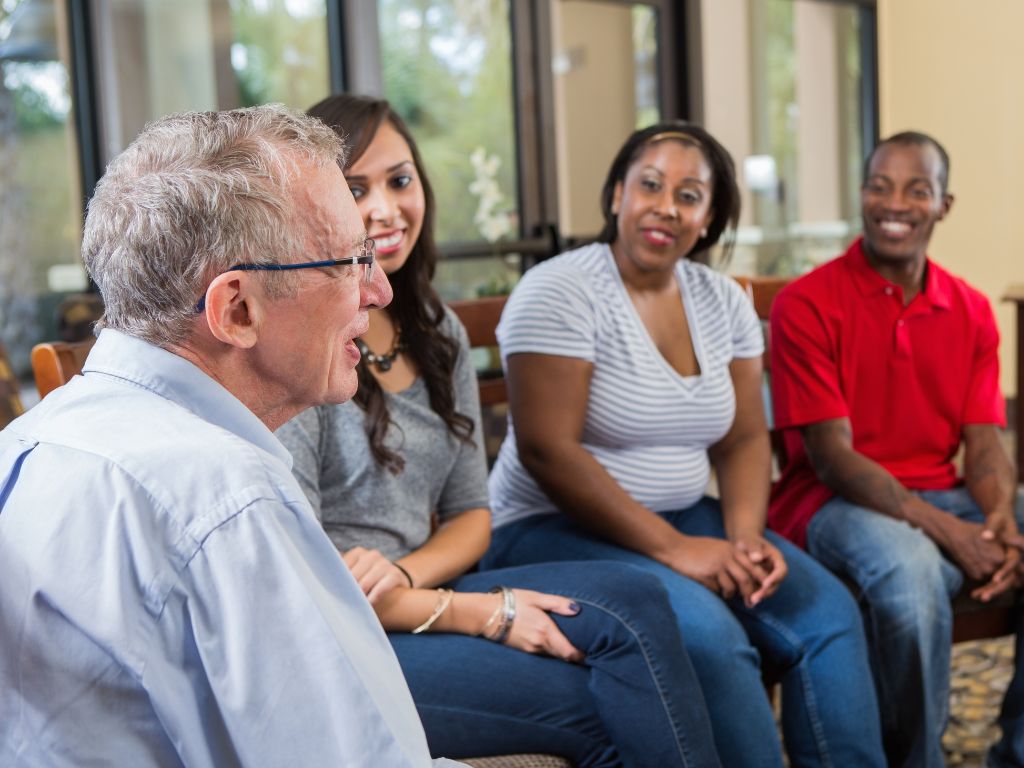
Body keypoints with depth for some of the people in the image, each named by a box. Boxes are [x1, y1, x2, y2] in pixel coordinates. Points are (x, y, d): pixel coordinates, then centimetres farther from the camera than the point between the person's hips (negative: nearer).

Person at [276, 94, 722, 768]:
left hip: (415, 602, 7)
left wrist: (403, 574, -12)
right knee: (613, 709, -19)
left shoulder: (438, 333, 10)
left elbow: (471, 514, 11)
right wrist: (482, 614, -15)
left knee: (630, 599, -18)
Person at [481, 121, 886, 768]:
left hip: (683, 518, 7)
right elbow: (546, 449, -21)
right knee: (709, 634, -28)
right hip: (554, 528, -6)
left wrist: (745, 534, -12)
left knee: (827, 611, -9)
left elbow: (743, 438, 8)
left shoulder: (723, 300, 6)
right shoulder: (559, 294, -14)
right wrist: (672, 548, -22)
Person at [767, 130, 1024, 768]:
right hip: (838, 502, -5)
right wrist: (945, 530, -24)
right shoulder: (808, 304, -8)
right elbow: (830, 452, -15)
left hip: (942, 495, 6)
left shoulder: (971, 312, 9)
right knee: (910, 569, -37)